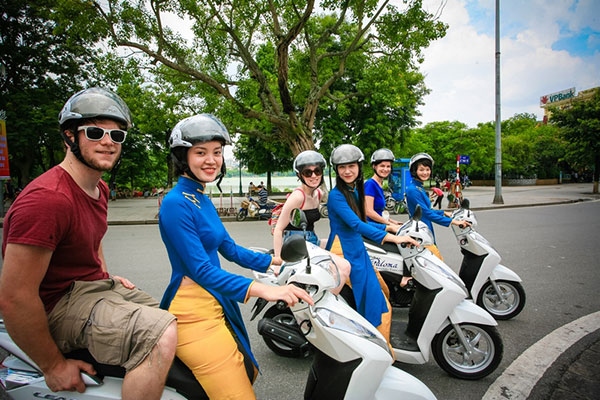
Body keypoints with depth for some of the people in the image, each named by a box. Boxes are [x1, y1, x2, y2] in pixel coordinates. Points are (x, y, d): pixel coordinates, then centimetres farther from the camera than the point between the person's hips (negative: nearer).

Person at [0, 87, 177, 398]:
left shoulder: (100, 188, 7)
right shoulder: (47, 198, -24)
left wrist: (106, 276, 14)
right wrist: (53, 366, -16)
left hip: (97, 287, 10)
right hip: (58, 305, -9)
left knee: (175, 323, 15)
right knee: (160, 336, -31)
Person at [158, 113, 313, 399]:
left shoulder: (202, 199, 11)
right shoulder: (176, 203, -17)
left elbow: (229, 249, 15)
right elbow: (200, 270, -25)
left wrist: (273, 261, 7)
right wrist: (262, 290, -35)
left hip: (216, 305, 9)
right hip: (193, 312, -9)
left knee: (248, 373, 24)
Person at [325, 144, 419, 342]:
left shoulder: (356, 190, 10)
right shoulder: (336, 195, -17)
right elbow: (355, 224, -28)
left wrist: (388, 227, 15)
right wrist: (392, 238, -33)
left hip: (358, 250, 9)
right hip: (343, 253, -9)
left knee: (379, 301, 15)